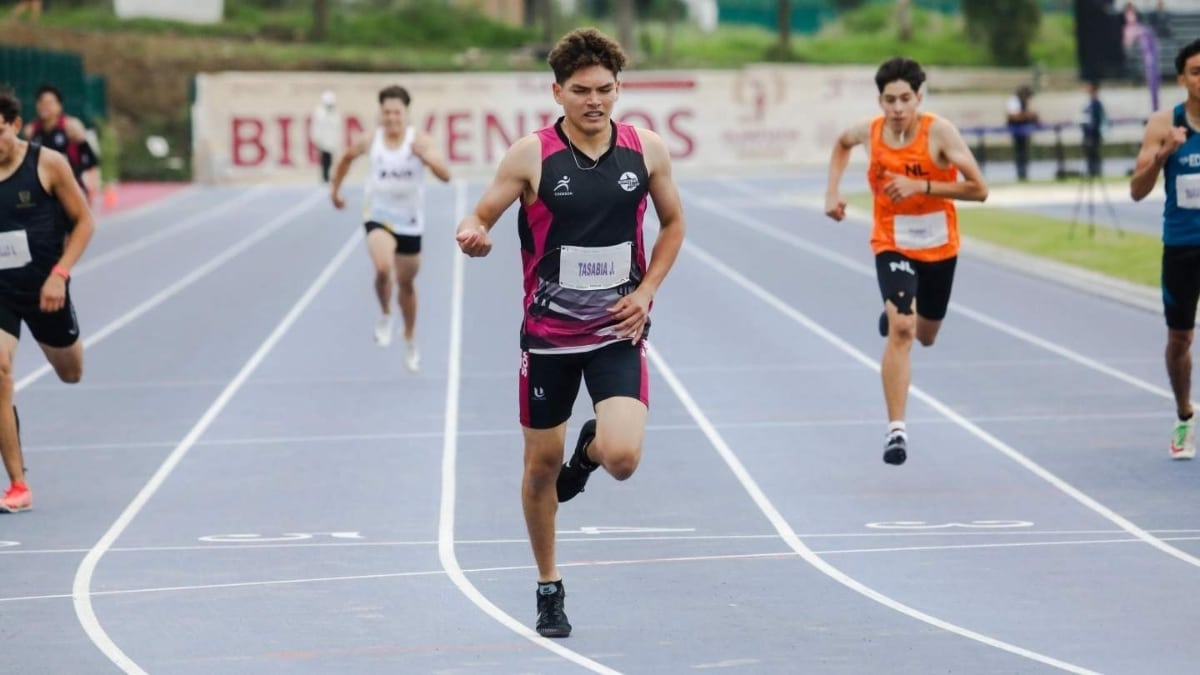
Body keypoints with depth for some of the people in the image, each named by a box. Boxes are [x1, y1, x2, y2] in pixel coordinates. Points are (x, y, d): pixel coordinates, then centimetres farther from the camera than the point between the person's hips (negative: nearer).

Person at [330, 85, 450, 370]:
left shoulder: (419, 140, -12)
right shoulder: (371, 141, -7)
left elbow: (445, 175, -23)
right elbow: (347, 157, 16)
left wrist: (426, 157, -39)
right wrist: (335, 189, 20)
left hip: (410, 222, 1)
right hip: (379, 217, -1)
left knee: (406, 284, 15)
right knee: (383, 267, -29)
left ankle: (410, 341, 37)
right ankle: (385, 315, 0)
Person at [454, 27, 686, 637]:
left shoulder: (647, 150, -4)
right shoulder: (532, 155, -10)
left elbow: (673, 223, 11)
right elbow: (481, 216, -5)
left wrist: (646, 291, -1)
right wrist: (472, 234, -29)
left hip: (617, 331, 0)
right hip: (548, 334, 0)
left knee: (622, 458, -17)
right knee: (541, 466, 8)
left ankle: (590, 448, 22)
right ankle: (549, 589, 29)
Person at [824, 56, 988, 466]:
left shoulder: (939, 132, -20)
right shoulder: (869, 132, -11)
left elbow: (978, 190, -21)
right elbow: (842, 144, 16)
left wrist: (920, 186, -29)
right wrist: (833, 191, 4)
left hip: (939, 247, 1)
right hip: (892, 245, -1)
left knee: (925, 336, 21)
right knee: (900, 330, -22)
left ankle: (895, 314, 59)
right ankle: (896, 429, -20)